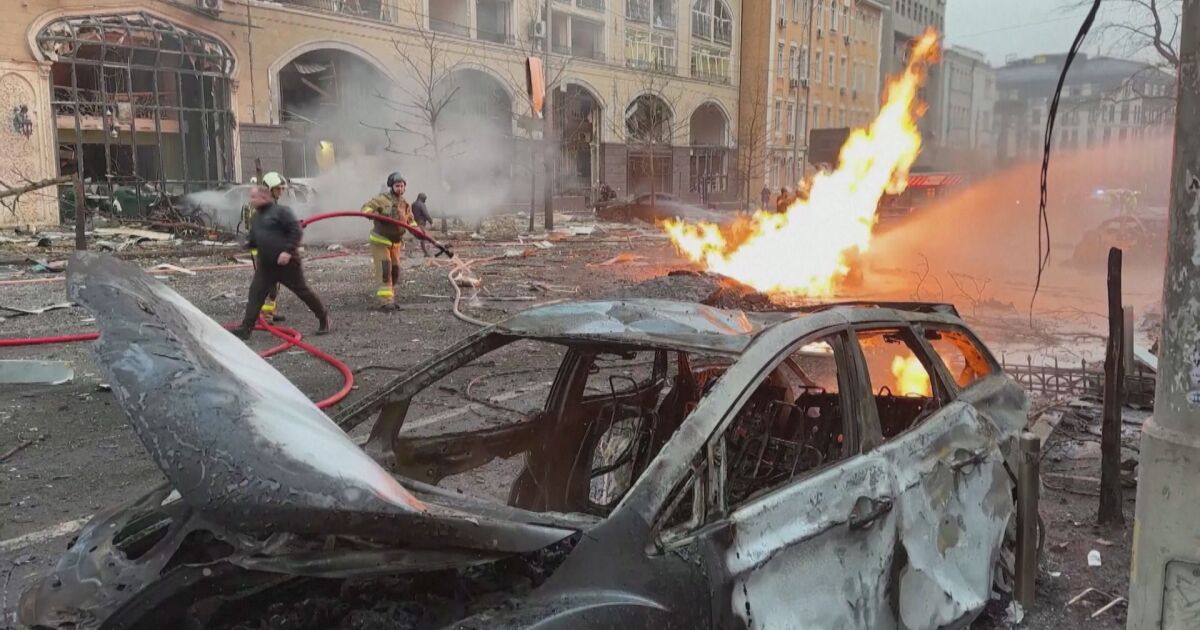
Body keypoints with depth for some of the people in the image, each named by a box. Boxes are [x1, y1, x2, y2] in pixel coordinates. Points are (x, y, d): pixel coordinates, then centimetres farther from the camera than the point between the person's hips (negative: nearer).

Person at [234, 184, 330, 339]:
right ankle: (246, 328, 1)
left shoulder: (281, 211, -10)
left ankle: (323, 317, 20)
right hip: (265, 265, 7)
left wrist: (288, 251, -24)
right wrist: (248, 243, 2)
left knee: (302, 291, 3)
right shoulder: (255, 217, 14)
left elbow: (297, 231, -17)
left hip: (286, 262, -7)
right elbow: (255, 239, 25)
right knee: (255, 293, -1)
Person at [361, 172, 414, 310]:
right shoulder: (382, 199, -15)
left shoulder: (405, 203, 4)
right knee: (385, 270, -15)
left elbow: (410, 220, 15)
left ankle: (390, 298, 25)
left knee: (395, 270, 11)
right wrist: (370, 212, -43)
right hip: (380, 240, -6)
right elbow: (366, 207, -19)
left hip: (396, 242, 7)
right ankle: (385, 300, -16)